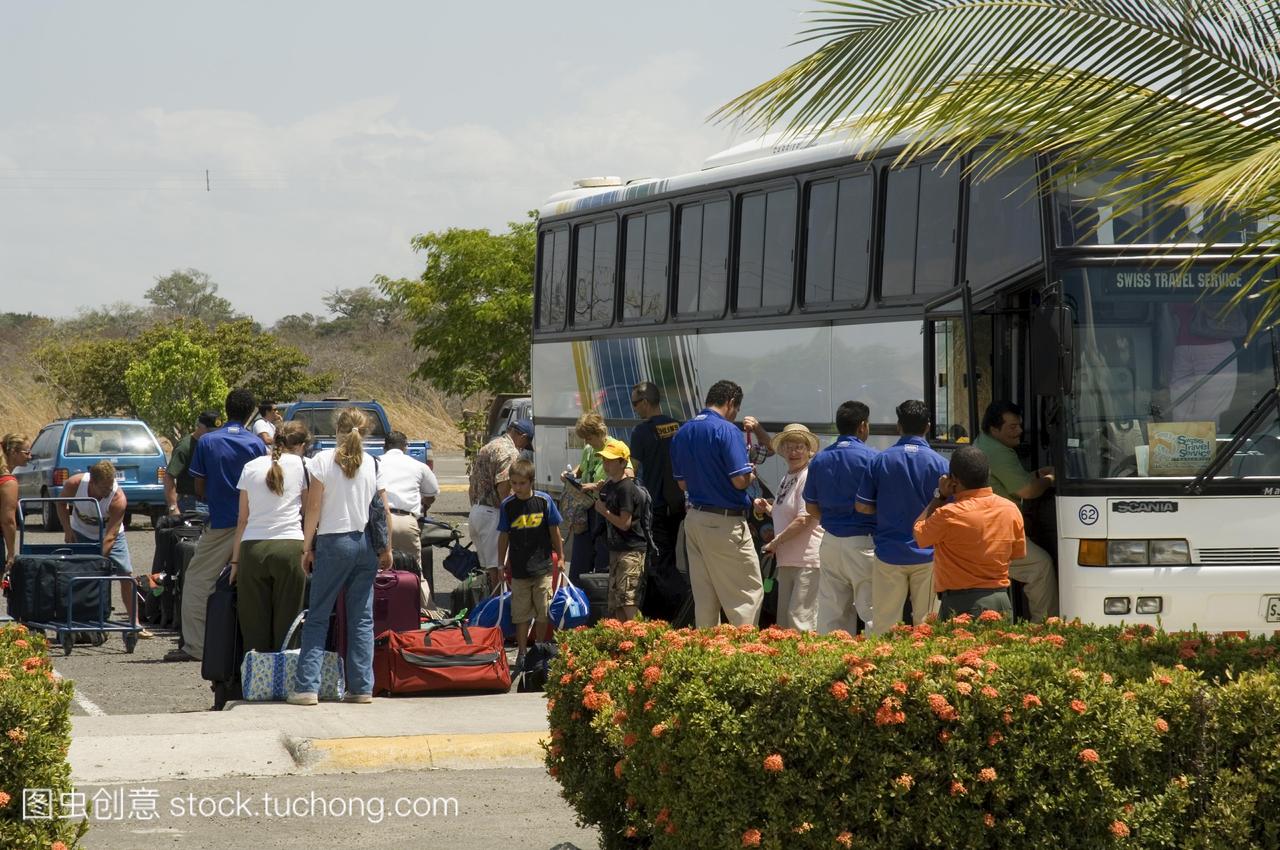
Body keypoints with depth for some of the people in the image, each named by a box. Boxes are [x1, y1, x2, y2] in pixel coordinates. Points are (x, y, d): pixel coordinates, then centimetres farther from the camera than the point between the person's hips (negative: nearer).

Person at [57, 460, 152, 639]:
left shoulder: (118, 498, -34)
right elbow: (61, 503, -5)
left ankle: (135, 624, -4)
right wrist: (67, 530, -14)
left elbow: (110, 536, -34)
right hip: (80, 534, 1)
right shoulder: (75, 484, -28)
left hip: (110, 535, -1)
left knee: (127, 574, -10)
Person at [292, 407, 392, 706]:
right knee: (362, 618, 7)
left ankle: (308, 686, -6)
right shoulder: (373, 464, 3)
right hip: (366, 544, 3)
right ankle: (362, 687, 4)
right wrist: (387, 549, 14)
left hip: (334, 541, -3)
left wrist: (307, 547, 1)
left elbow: (313, 508, -6)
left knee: (317, 617, 2)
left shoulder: (323, 461, -5)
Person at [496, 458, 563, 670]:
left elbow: (554, 531, 3)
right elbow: (503, 536, 5)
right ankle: (522, 654, 12)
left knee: (543, 613, 6)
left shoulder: (544, 501, -6)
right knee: (521, 614, 4)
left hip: (542, 567, -1)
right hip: (519, 570, 1)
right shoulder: (507, 505, -3)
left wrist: (560, 557, 7)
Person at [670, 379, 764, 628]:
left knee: (704, 596, 12)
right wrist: (752, 474, 2)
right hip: (725, 521, -8)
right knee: (748, 592, -2)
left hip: (694, 519, 8)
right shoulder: (727, 431, -14)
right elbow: (740, 481, -18)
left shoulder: (682, 433, 10)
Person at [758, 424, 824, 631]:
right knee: (784, 621, 13)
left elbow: (804, 520, -19)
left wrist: (775, 542, -11)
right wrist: (768, 509, 8)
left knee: (801, 619, -13)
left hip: (808, 560, -10)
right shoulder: (787, 478, 17)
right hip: (788, 559, 10)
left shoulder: (809, 477, -13)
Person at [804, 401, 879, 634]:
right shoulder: (871, 458, -9)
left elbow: (811, 507, 11)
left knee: (830, 614, 8)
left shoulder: (820, 459, 8)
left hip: (830, 542, 5)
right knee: (872, 612, -3)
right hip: (863, 542, -5)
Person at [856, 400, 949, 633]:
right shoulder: (939, 463, -6)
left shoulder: (881, 460, -3)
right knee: (926, 625, 6)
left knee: (884, 625, 6)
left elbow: (863, 506, 0)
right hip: (927, 553, -1)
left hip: (889, 553, 1)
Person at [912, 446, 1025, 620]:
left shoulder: (948, 515, -14)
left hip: (961, 605, -6)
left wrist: (939, 496, 7)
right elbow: (1018, 552, 15)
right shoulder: (1011, 509, 3)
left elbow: (918, 532, 4)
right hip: (1001, 600, 6)